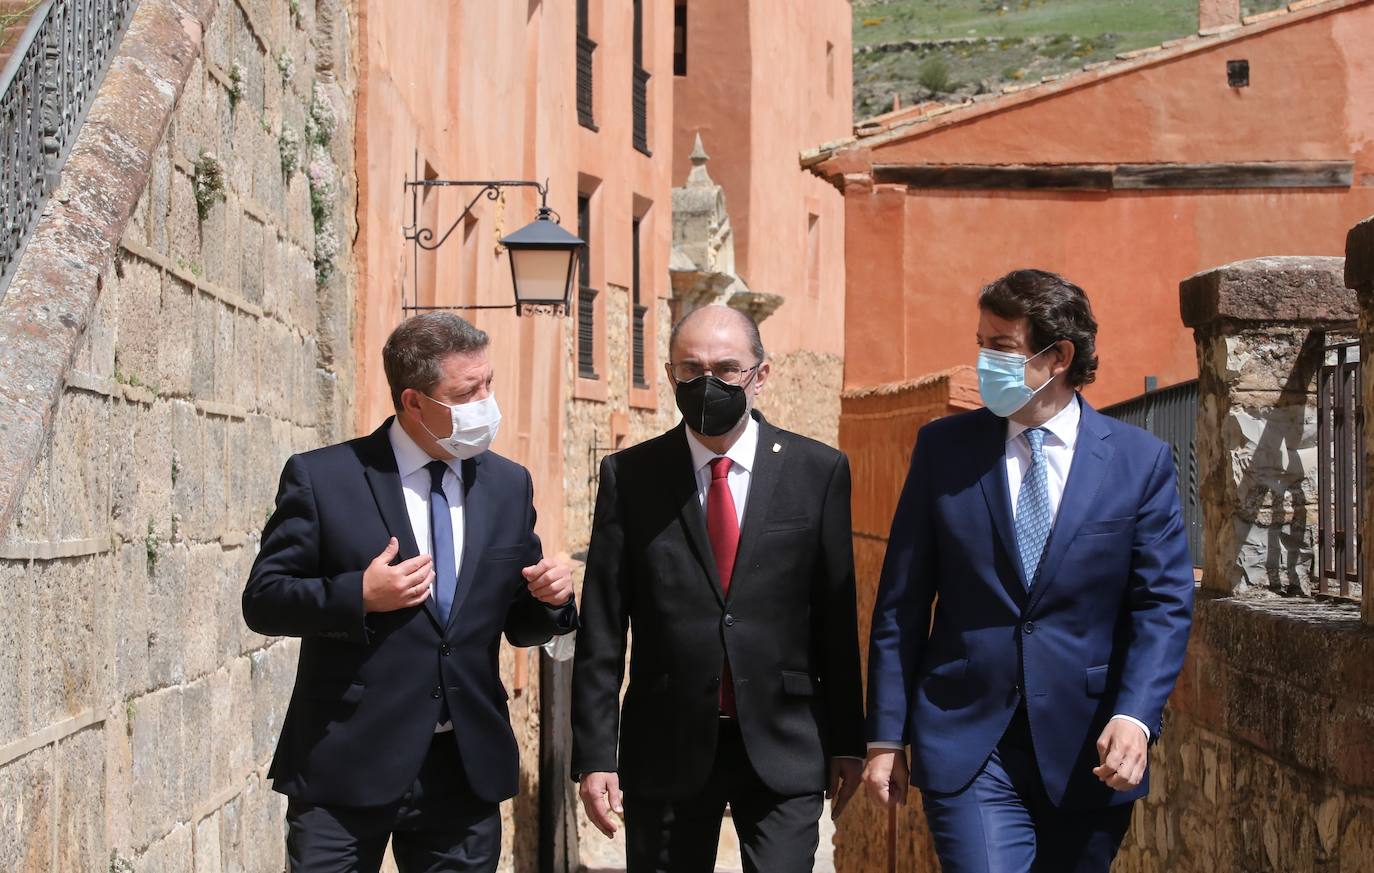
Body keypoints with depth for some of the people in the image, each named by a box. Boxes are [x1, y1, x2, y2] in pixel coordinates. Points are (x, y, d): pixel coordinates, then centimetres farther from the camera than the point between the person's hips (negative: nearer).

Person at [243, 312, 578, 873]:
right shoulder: (321, 478, -5)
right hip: (346, 766, -4)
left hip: (468, 767, 4)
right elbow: (262, 601, -4)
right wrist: (357, 596, -20)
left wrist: (550, 600, -8)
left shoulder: (509, 485, 9)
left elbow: (517, 624, 14)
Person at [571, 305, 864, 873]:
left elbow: (837, 616, 5)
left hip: (783, 746, 0)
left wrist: (847, 740, 5)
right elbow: (601, 628, 0)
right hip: (667, 746, 1)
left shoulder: (817, 471, 2)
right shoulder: (629, 476, 1)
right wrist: (595, 755, -4)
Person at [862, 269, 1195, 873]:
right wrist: (886, 737, 1)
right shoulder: (944, 447, 3)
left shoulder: (1141, 462, 1)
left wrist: (1134, 717, -18)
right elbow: (901, 601, 4)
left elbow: (1164, 604, -2)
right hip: (968, 749, 0)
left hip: (1088, 754, 1)